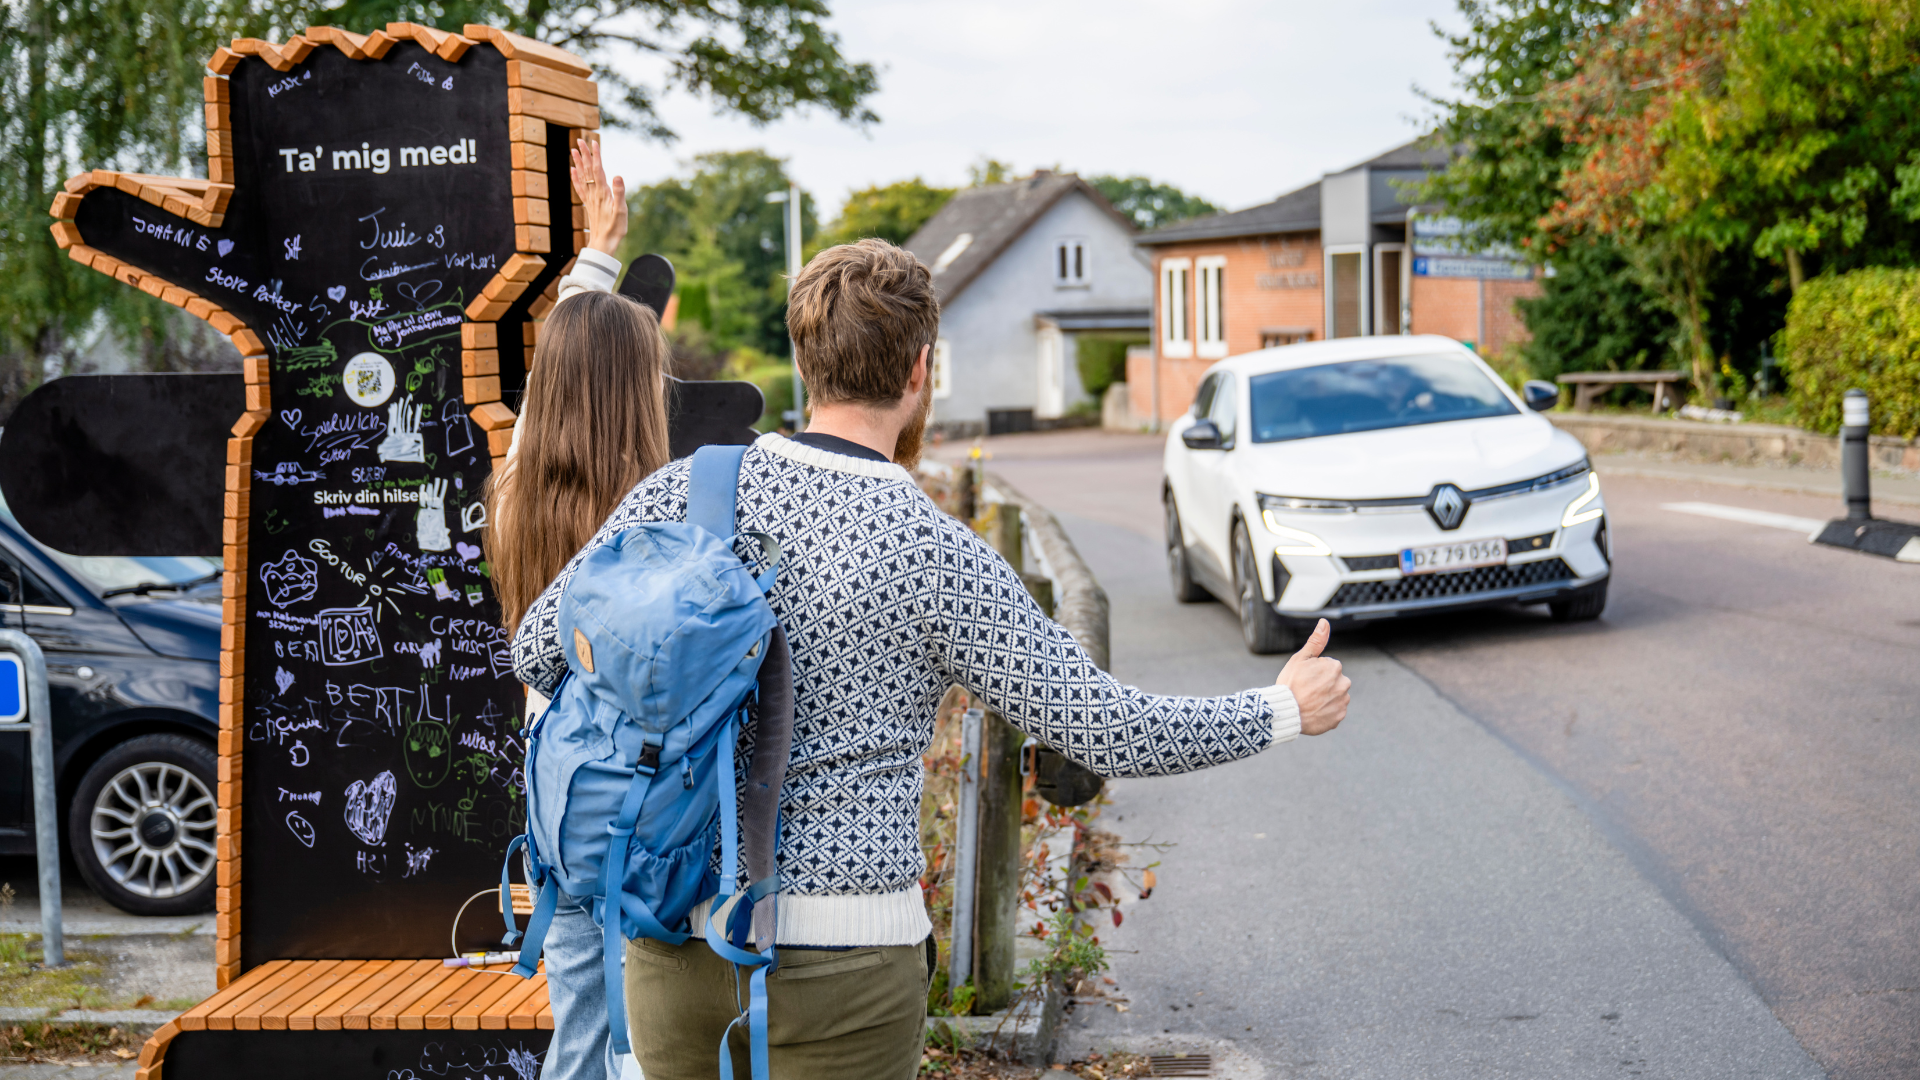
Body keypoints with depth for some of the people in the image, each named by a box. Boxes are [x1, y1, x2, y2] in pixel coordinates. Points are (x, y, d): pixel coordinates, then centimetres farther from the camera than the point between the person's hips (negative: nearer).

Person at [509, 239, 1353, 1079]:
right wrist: (1281, 712, 4)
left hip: (670, 938, 4)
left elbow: (539, 650, 3)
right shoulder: (934, 556, -13)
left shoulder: (682, 491, -3)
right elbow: (1101, 728, -10)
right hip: (836, 958, -4)